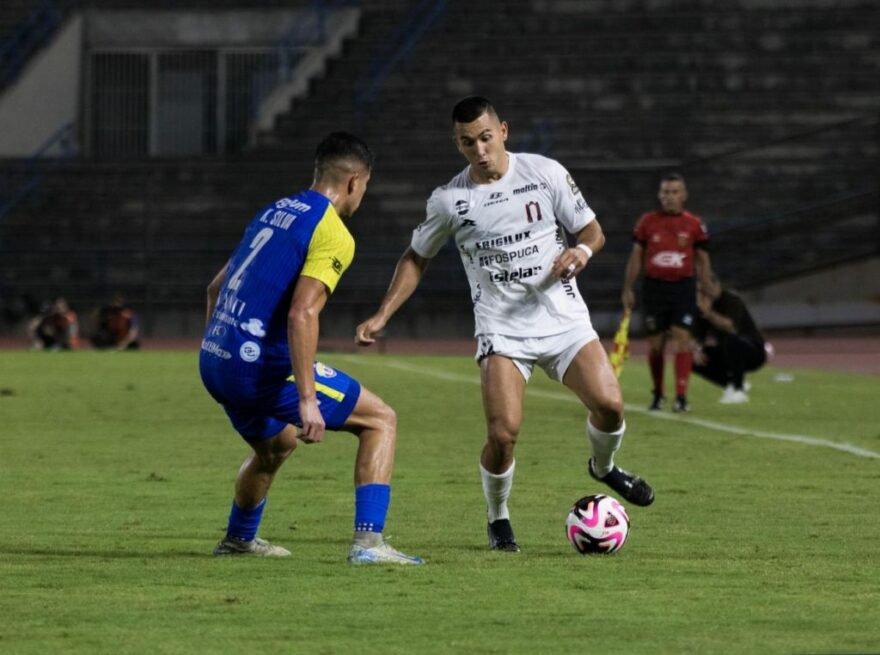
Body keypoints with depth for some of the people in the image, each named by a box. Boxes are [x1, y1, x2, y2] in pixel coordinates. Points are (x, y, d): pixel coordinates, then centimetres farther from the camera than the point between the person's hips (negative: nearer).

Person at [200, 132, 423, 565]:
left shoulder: (273, 212, 17)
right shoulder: (333, 235, -10)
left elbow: (216, 288, 24)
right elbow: (301, 314, -22)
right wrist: (307, 400, -25)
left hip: (213, 362, 9)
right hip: (263, 363, -9)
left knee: (276, 444, 35)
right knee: (380, 420, 1)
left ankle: (237, 540, 51)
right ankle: (367, 542, -10)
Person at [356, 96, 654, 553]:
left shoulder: (546, 173, -2)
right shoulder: (448, 200, -1)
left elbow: (591, 230, 6)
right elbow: (416, 259, 13)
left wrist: (582, 250, -18)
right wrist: (382, 316, 4)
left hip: (564, 321, 1)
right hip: (502, 331, -1)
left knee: (609, 404, -17)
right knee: (503, 432, -18)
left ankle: (603, 467, 20)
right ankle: (498, 520, 11)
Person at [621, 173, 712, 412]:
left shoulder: (694, 224, 2)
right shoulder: (647, 222, 4)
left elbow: (702, 260, 8)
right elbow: (636, 257, 8)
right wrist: (628, 289, 5)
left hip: (683, 287, -1)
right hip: (654, 287, 1)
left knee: (682, 338, -12)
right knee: (655, 343, 5)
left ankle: (681, 396, -14)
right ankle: (657, 395, 21)